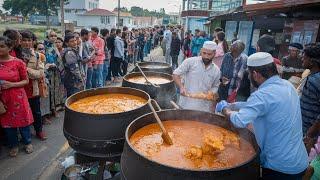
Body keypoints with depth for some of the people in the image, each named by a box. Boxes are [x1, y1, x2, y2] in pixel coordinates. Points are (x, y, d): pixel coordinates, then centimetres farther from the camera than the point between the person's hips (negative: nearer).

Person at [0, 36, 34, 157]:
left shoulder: (18, 63, -9)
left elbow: (26, 81, -3)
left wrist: (11, 84, -17)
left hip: (18, 97, -3)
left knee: (23, 120, 10)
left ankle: (27, 142, 31)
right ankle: (14, 145, 32)